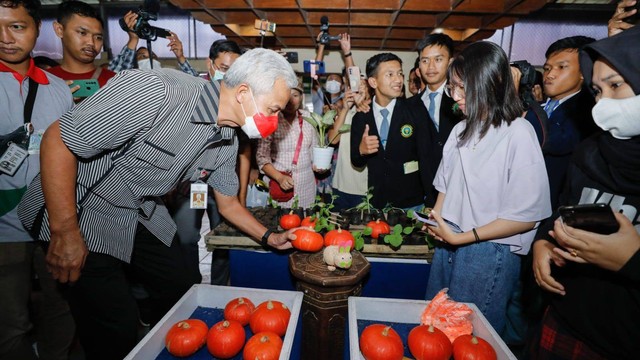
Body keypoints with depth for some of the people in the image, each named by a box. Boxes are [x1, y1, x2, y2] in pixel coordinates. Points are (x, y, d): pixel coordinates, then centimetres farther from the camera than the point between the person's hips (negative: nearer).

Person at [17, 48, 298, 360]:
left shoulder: (227, 142, -6)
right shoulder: (155, 91, -32)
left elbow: (228, 203, 8)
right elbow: (57, 140, -26)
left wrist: (269, 237, 4)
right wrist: (65, 233, -24)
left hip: (144, 216, 7)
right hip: (83, 213, -6)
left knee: (182, 294, 13)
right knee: (118, 328, -6)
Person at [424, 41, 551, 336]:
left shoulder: (519, 133, -13)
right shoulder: (461, 130, 8)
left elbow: (525, 217, -14)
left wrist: (463, 237, -15)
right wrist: (435, 218, -4)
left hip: (490, 252, -6)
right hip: (448, 244, 6)